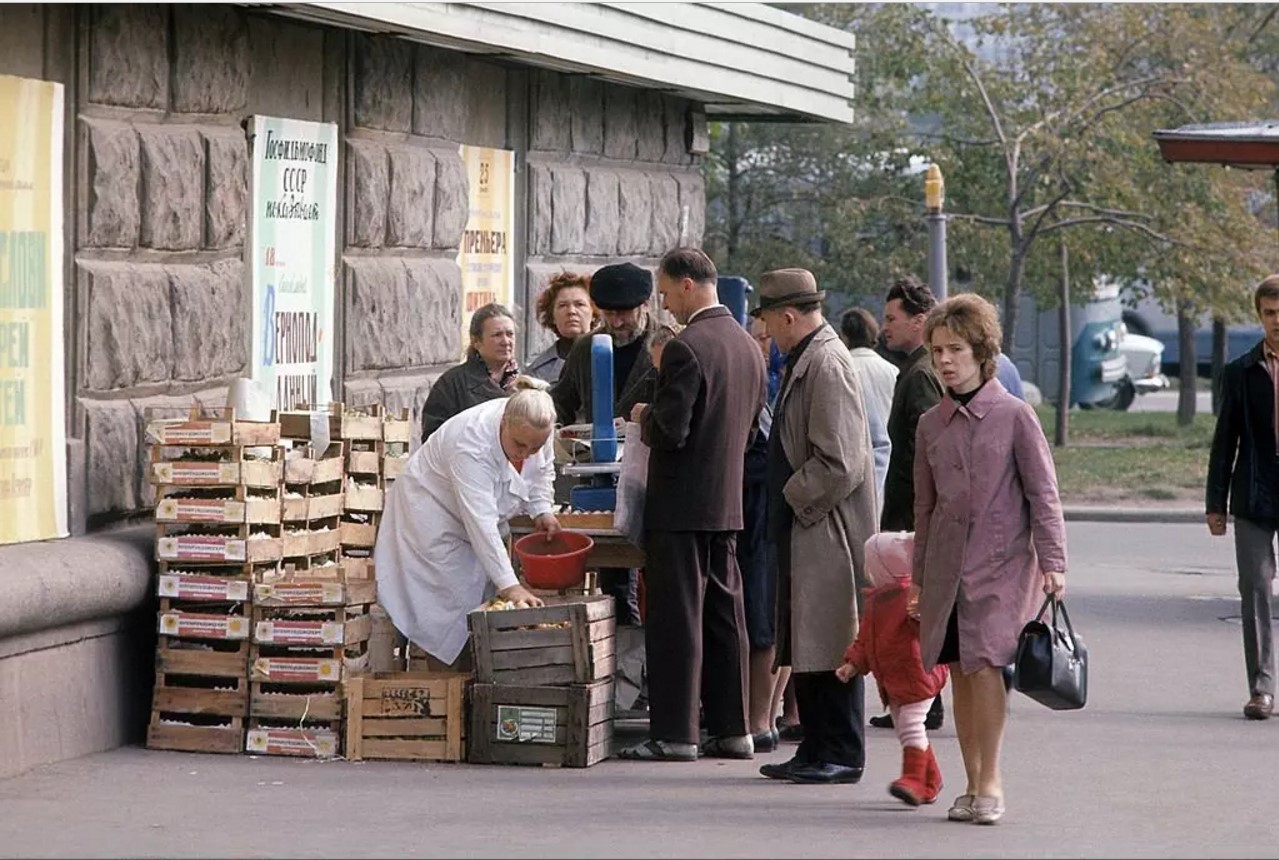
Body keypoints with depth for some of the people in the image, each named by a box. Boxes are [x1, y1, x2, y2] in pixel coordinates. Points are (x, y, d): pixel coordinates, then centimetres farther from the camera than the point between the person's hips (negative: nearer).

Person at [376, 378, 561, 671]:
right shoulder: (471, 444, -40)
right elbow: (481, 523, -43)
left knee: (481, 599, 6)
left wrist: (541, 510, -10)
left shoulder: (535, 429, -18)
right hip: (433, 512, -8)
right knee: (449, 605, -13)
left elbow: (542, 469, 7)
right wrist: (509, 585, -46)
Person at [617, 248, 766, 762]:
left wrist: (644, 417, 0)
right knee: (724, 614, 11)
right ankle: (731, 729, 14)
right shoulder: (747, 346, 11)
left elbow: (671, 431, -22)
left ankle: (675, 733, -4)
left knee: (676, 619, -5)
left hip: (681, 505, -8)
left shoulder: (686, 348, -16)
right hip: (728, 502, 8)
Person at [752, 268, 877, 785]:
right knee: (805, 647, 12)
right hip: (804, 528, 10)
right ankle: (816, 752, 18)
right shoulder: (803, 362, 15)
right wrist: (788, 500, 15)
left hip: (828, 528, -10)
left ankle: (841, 756, -1)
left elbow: (839, 462, -21)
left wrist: (793, 498, -11)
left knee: (831, 647, -6)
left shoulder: (827, 365, -16)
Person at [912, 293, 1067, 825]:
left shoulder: (1014, 415, -3)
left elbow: (1043, 493, -3)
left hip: (1001, 561, -5)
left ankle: (990, 782, -10)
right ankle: (973, 785, 10)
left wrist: (1052, 561, -10)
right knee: (958, 669, 3)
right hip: (946, 563, 5)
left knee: (983, 661, -16)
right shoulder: (932, 423, 10)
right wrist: (919, 576, 18)